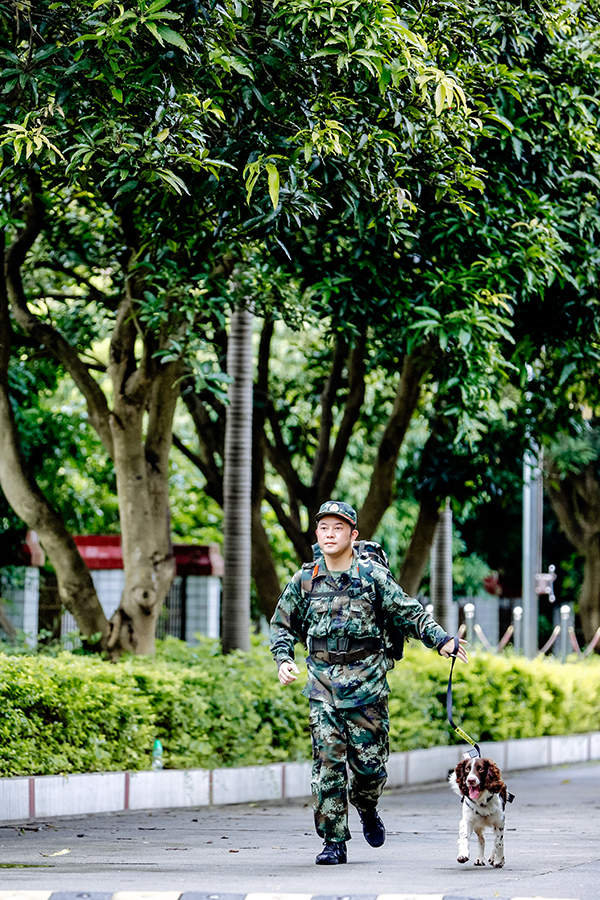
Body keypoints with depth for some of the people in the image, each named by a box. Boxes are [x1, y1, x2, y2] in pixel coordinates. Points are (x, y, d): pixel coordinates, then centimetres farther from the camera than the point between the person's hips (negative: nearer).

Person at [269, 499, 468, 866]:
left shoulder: (374, 577, 0)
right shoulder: (304, 581, 5)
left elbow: (410, 614, 2)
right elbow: (283, 626, 15)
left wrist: (441, 639, -12)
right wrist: (284, 659, -2)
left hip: (367, 682, -1)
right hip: (323, 685, 1)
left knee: (369, 761, 0)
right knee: (328, 763, -6)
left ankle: (367, 809, 34)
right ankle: (334, 842, 0)